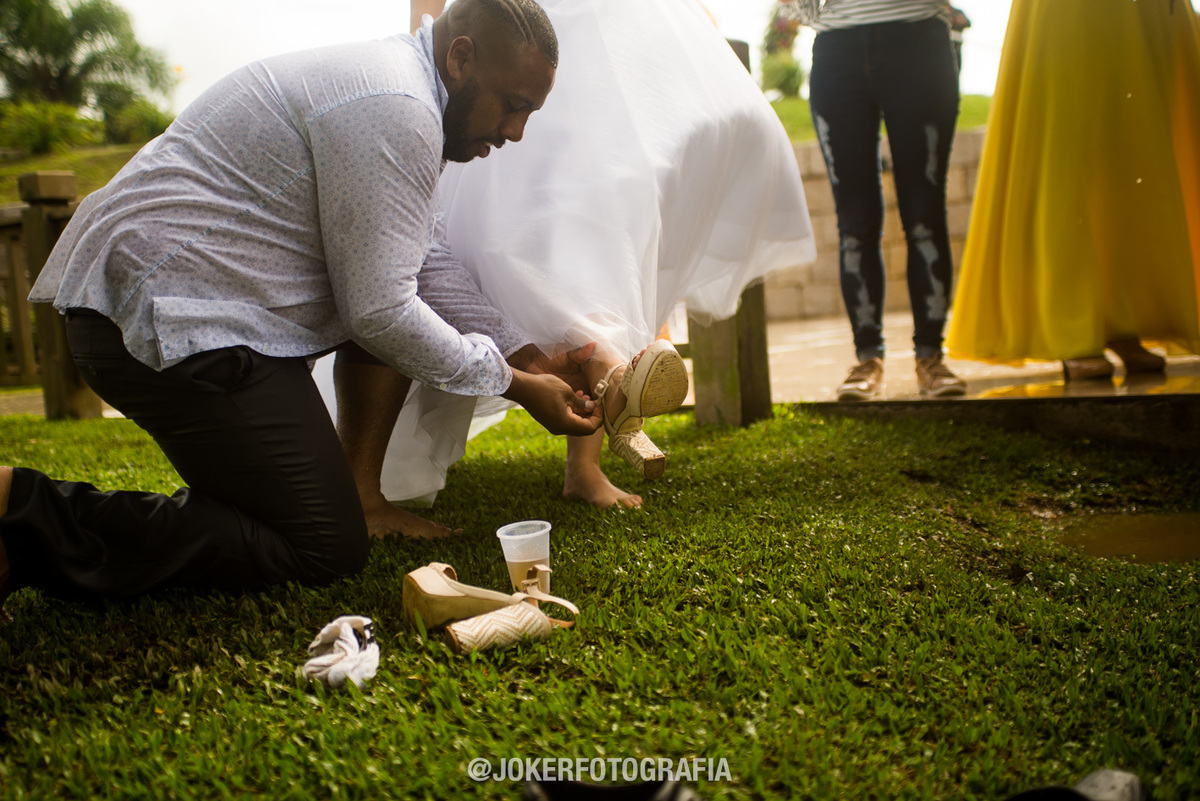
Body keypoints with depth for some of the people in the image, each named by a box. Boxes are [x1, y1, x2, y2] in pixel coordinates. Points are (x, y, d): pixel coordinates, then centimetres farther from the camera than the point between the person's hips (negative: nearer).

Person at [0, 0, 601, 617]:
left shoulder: (390, 80, 16)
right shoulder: (395, 109, -16)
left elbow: (433, 266, 18)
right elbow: (378, 312, -17)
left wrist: (528, 357, 11)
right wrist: (515, 385, -7)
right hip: (175, 327, -11)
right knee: (328, 553, -8)